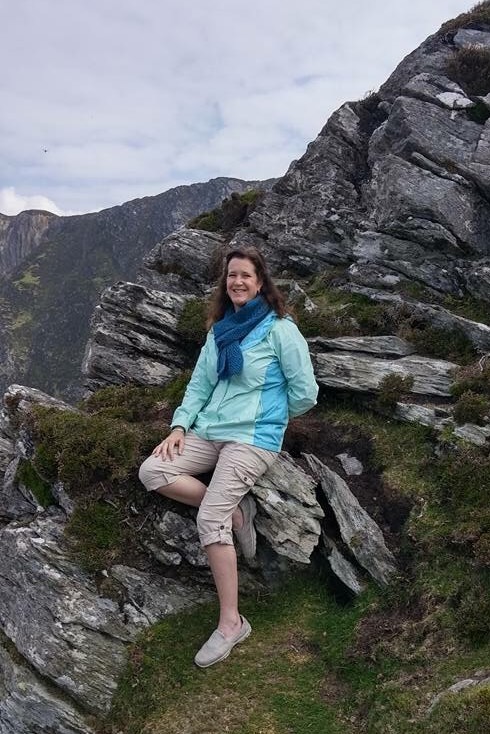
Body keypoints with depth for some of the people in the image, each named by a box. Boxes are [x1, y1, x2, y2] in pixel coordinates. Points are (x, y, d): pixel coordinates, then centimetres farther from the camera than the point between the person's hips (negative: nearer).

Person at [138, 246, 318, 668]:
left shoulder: (280, 329, -6)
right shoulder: (220, 330, 15)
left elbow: (305, 395, -5)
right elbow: (199, 384, 15)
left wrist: (267, 414, 7)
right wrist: (180, 426, 1)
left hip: (254, 438, -7)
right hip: (209, 431, 7)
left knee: (209, 521, -18)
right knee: (151, 472, -13)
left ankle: (231, 623, -5)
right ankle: (235, 511, -2)